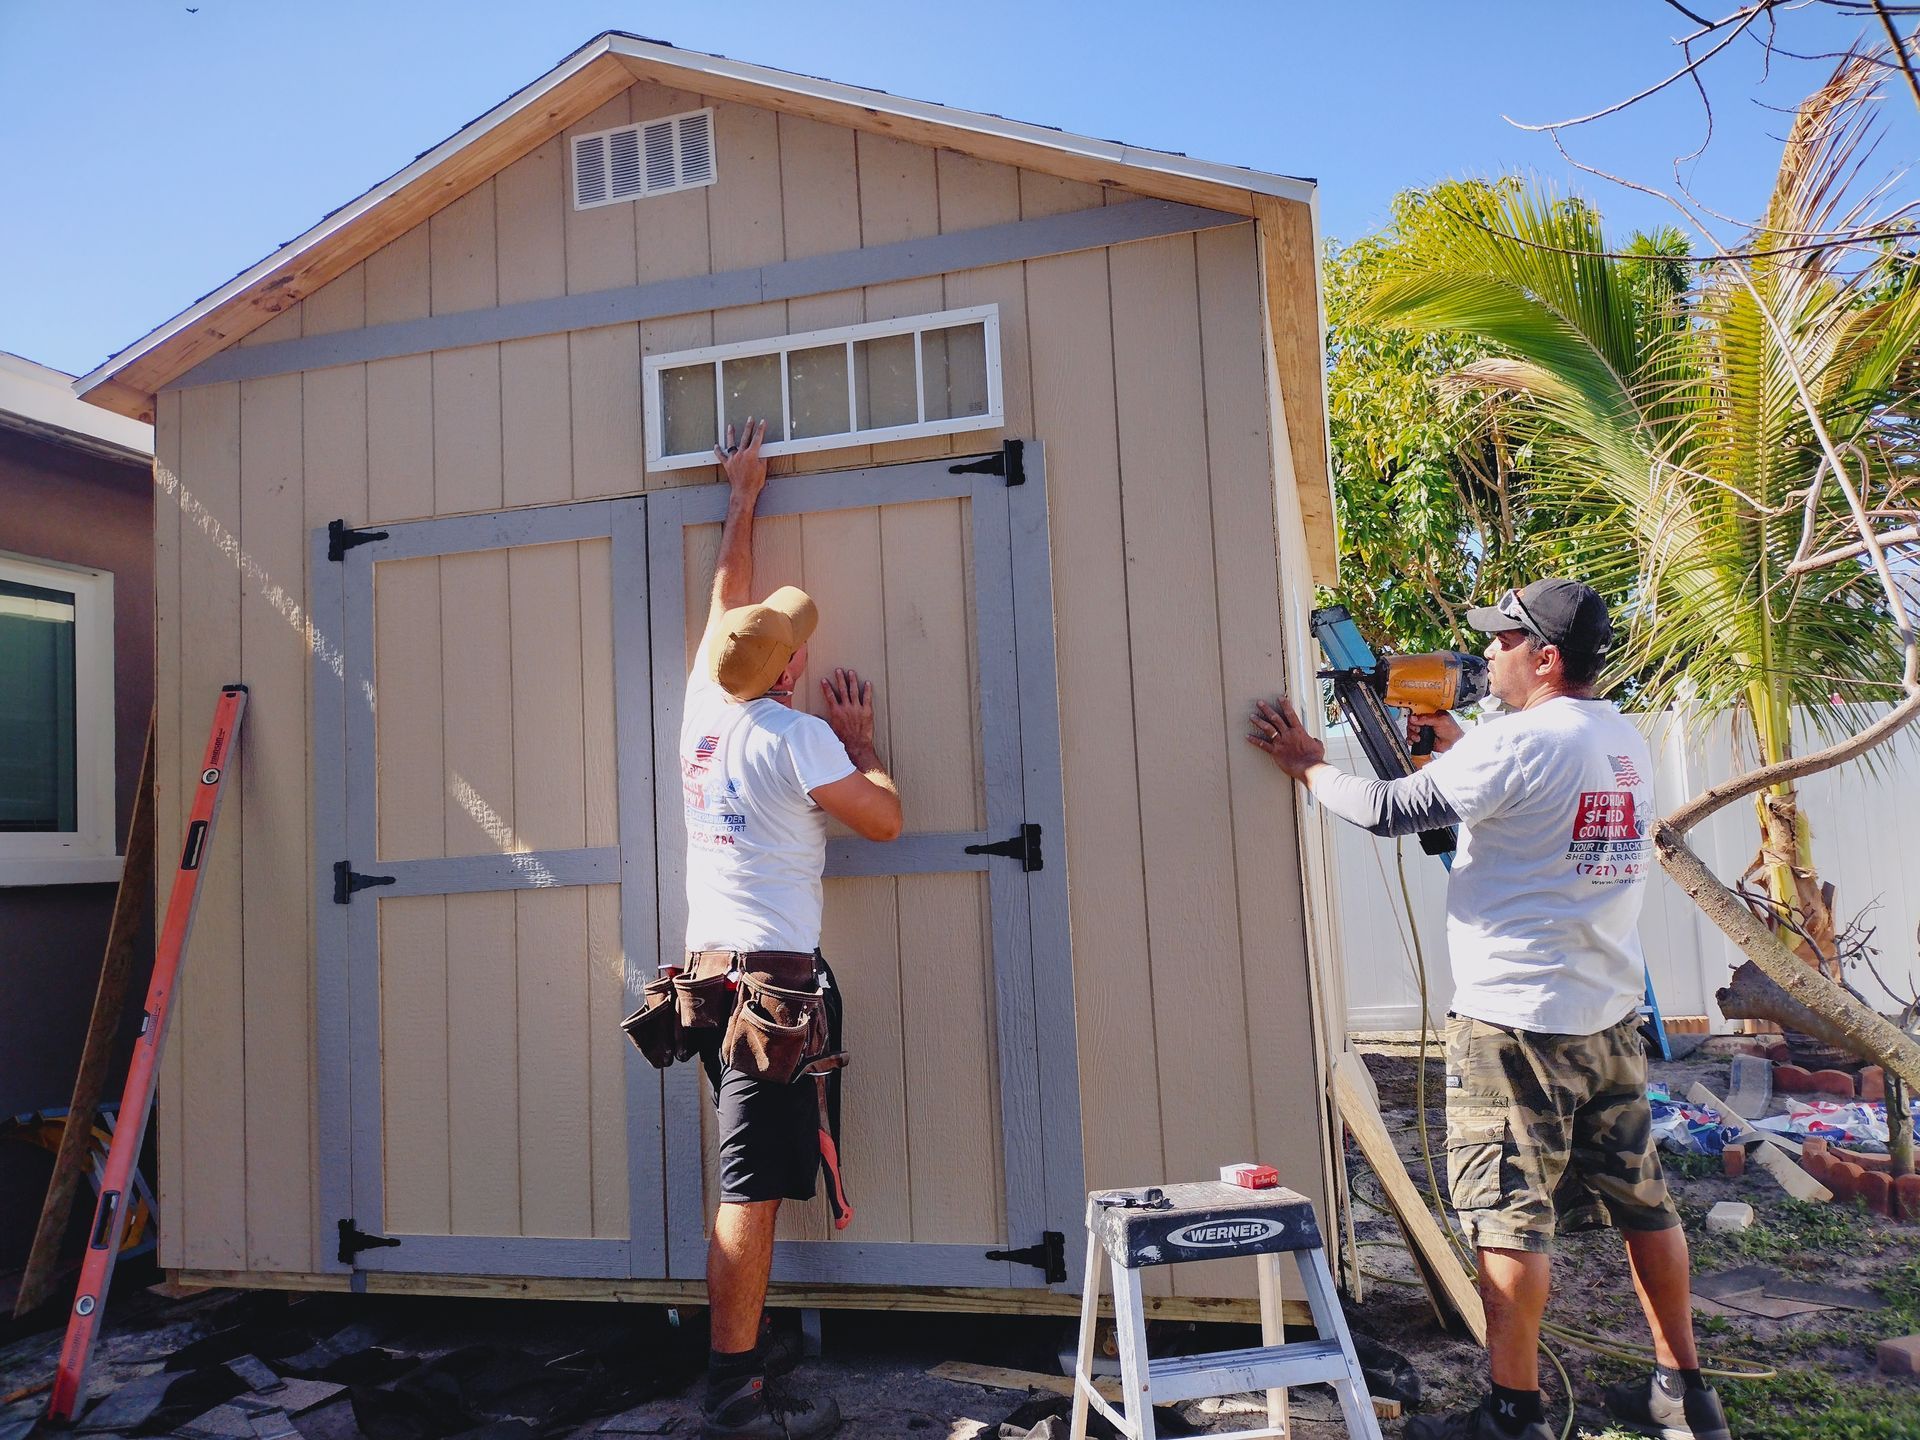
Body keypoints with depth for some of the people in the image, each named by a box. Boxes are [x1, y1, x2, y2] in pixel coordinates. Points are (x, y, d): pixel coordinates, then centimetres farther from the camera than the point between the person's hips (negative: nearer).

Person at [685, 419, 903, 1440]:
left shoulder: (702, 703, 9)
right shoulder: (798, 737, -11)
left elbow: (727, 593, 24)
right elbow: (884, 820, -3)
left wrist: (743, 495, 34)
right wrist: (863, 740, 13)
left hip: (708, 964, 8)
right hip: (773, 971, -8)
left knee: (749, 1176, 15)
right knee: (753, 1187, -7)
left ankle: (743, 1347, 23)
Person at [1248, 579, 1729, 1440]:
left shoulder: (1518, 741, -17)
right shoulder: (1627, 743, 10)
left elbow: (1390, 811, -15)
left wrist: (1307, 765, 0)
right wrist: (1457, 747, 18)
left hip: (1517, 1020, -9)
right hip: (1612, 1017, 9)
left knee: (1509, 1217, 0)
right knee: (1641, 1202, 17)